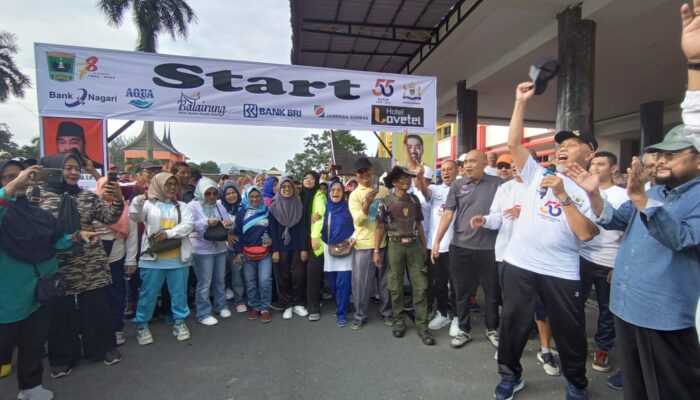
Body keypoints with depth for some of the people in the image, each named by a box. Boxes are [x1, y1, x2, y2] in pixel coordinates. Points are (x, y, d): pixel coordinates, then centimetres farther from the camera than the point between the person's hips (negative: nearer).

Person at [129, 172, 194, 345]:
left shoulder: (182, 206, 9)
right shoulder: (149, 204, 3)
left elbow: (189, 225, -4)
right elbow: (135, 216, -15)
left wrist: (169, 233, -18)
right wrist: (137, 202, -36)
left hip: (178, 259, 2)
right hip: (153, 258, -2)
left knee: (179, 293, 11)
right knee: (148, 294, 8)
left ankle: (179, 321, 26)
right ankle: (141, 325, 26)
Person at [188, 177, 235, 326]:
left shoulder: (220, 206, 7)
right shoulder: (193, 206, -8)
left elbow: (229, 224, 8)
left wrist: (229, 224, -16)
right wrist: (206, 223, -28)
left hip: (220, 248, 6)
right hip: (202, 250, -5)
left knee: (220, 280, 16)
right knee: (205, 282, 1)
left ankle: (221, 306, 32)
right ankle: (203, 314, 14)